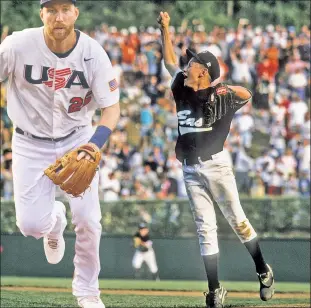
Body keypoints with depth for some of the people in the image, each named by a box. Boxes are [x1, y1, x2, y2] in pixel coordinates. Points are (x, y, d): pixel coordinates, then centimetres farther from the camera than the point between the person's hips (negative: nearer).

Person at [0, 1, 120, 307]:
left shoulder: (93, 52, -16)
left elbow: (111, 108, -11)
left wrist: (95, 143, -30)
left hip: (78, 138, 1)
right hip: (31, 144, -1)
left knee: (88, 219, -7)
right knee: (31, 225, -8)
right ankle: (55, 219, 32)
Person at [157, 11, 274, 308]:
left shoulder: (219, 95, -4)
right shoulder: (183, 89, 9)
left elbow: (247, 95, -1)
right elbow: (169, 61, 19)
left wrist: (223, 89, -19)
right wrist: (165, 29, 13)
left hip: (215, 165, -5)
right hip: (190, 170, 5)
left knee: (237, 220, 1)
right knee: (205, 228, 1)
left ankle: (263, 271, 18)